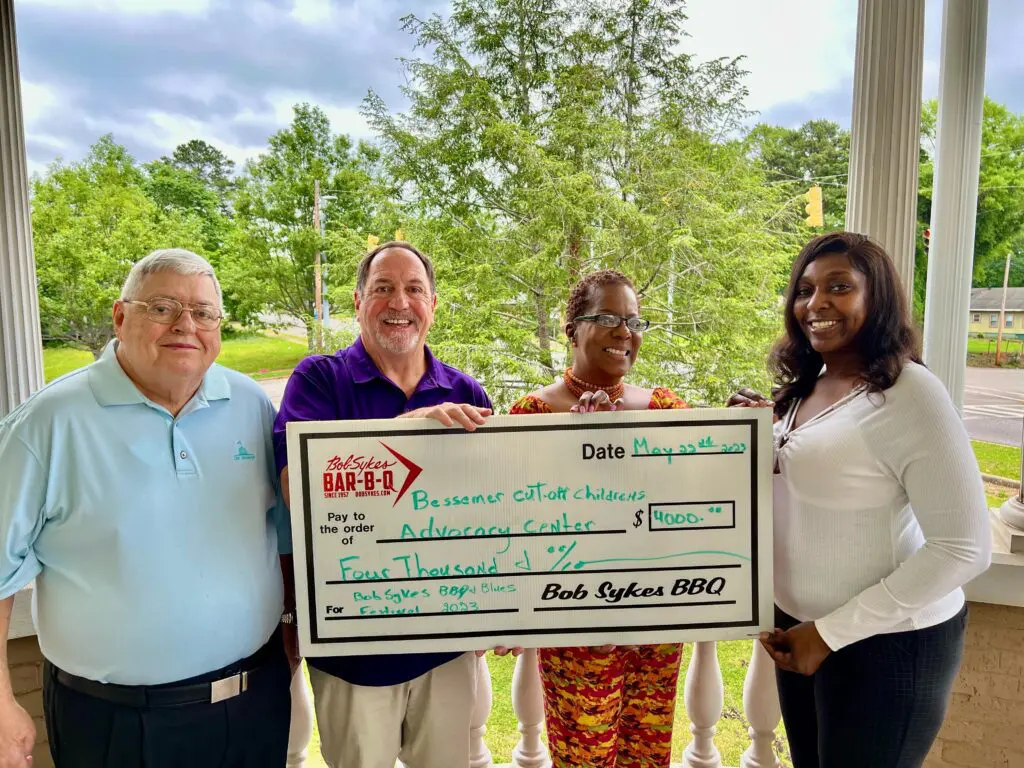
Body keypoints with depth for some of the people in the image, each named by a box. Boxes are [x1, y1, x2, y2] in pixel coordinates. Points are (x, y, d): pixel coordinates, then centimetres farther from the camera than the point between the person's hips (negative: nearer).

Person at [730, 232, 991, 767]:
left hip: (886, 641, -7)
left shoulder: (908, 393, -20)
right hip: (799, 625, 7)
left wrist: (832, 632, -19)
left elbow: (964, 549, -22)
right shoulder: (804, 388, 3)